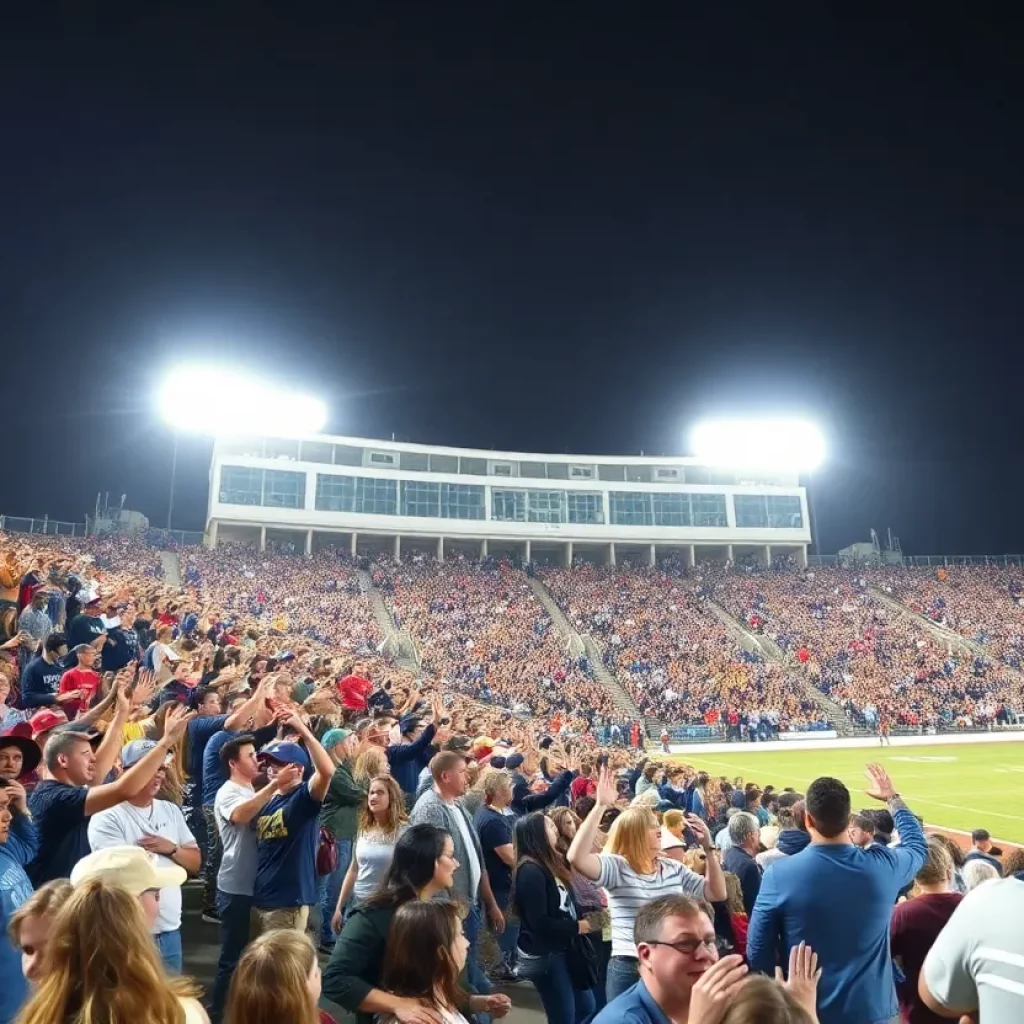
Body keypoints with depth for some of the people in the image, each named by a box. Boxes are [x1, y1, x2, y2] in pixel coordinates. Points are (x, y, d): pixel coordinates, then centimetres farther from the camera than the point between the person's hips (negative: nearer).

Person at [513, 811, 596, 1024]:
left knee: (586, 1007, 18)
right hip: (543, 956, -10)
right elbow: (540, 923, -25)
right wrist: (576, 927, -15)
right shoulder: (530, 871, -22)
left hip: (562, 949, 10)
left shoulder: (549, 864, 8)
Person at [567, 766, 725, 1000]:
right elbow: (577, 858, -29)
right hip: (629, 970, -5)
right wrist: (601, 806, -32)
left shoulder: (674, 868, 8)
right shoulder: (616, 867, -10)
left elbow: (717, 893, 8)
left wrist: (708, 848, -5)